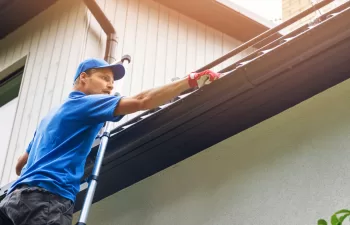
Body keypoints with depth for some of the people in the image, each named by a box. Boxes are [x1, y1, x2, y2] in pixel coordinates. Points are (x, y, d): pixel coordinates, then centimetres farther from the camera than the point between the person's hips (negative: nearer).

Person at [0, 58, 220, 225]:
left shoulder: (52, 115, 32)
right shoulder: (83, 102, 3)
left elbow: (21, 164, 35)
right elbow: (142, 101, -10)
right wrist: (192, 80, -8)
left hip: (21, 195, 10)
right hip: (47, 197, -10)